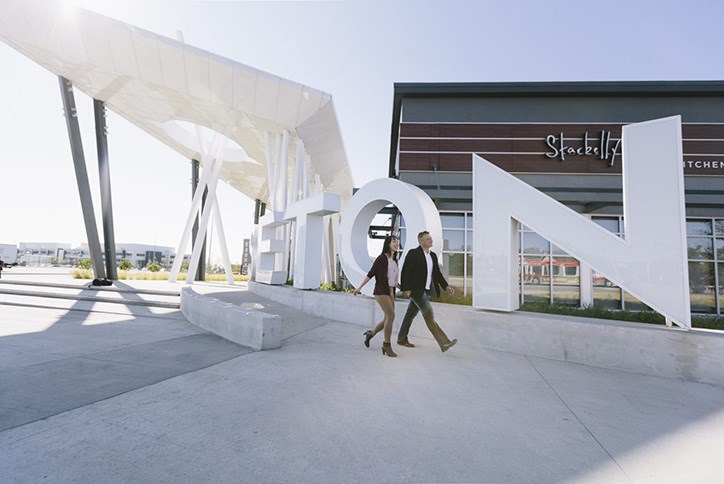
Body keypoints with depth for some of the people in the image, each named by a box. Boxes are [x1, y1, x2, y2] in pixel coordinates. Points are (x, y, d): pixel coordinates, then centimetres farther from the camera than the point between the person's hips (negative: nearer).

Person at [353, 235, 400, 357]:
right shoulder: (382, 258, -7)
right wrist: (360, 287, -10)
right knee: (391, 315, -15)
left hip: (390, 292, 8)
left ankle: (371, 333, 28)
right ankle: (386, 345, -5)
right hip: (381, 291, -8)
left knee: (388, 318, 7)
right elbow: (371, 274, -8)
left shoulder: (394, 260, 13)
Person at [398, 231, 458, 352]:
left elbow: (437, 273, 16)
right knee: (429, 314, -11)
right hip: (415, 290, -8)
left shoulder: (433, 255, 12)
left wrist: (446, 286, 5)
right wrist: (405, 289, -20)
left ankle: (401, 339, 27)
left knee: (411, 314, 15)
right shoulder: (413, 253, -11)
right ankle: (444, 342, -11)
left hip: (425, 290, 8)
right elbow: (405, 272, -15)